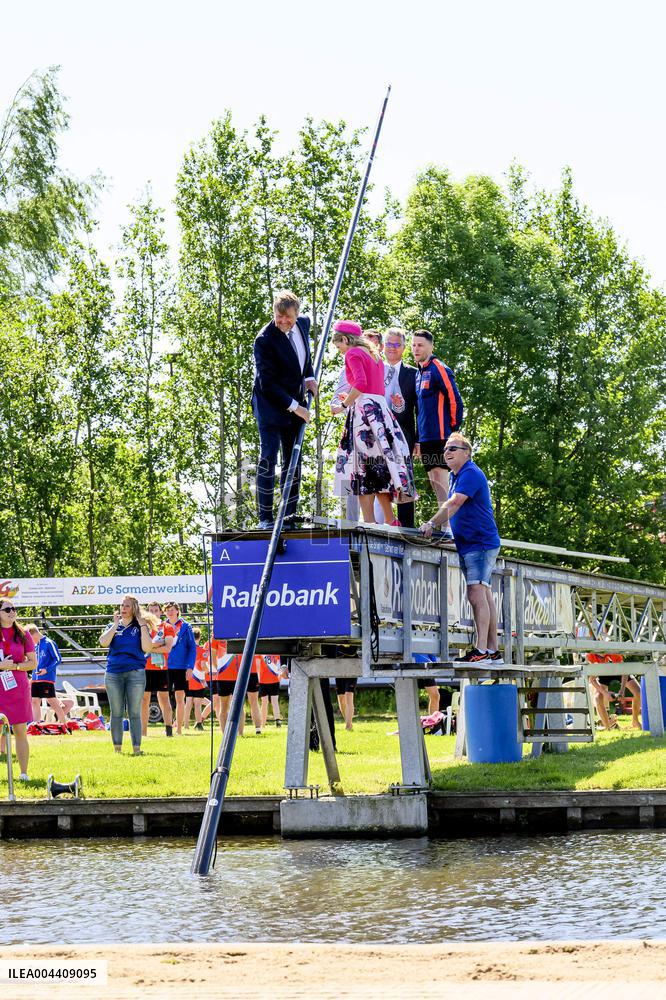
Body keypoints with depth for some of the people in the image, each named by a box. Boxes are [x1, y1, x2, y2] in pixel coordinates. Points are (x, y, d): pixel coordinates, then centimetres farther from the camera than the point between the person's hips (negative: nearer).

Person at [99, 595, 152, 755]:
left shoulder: (140, 627, 6)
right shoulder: (112, 626, 12)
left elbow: (147, 648, -8)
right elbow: (103, 642, -7)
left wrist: (142, 625, -9)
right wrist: (115, 625, -7)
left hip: (135, 673, -2)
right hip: (113, 674, 2)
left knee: (134, 713, -2)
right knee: (116, 713, 4)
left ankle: (137, 747, -1)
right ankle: (117, 747, 8)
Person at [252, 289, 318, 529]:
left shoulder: (303, 323, 1)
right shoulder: (264, 339, -20)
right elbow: (267, 383, -20)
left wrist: (310, 377, 8)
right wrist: (294, 407, -19)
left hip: (295, 406, 7)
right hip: (270, 407, -7)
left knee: (293, 461, 8)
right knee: (268, 458, -8)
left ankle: (289, 516, 13)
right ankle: (265, 517, -6)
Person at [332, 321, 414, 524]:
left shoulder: (353, 353, -3)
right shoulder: (374, 355, 23)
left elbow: (360, 383, -17)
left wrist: (345, 404, -7)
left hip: (363, 408, -9)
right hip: (380, 408, 9)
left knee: (362, 465, -10)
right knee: (379, 467, 9)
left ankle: (369, 521, -17)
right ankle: (390, 521, 5)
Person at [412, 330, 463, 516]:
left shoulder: (439, 369, -8)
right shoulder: (419, 373, 18)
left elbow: (455, 400, -12)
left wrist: (454, 430, -9)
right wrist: (418, 440, 19)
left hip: (439, 436, -9)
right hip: (425, 437, 9)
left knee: (440, 480, -11)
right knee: (434, 481, 10)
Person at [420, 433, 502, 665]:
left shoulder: (471, 473, -13)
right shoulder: (456, 476, 19)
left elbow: (454, 503, -24)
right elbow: (454, 507, 23)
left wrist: (432, 524, -28)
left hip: (479, 544, -11)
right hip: (468, 544, 11)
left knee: (477, 594, -17)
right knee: (484, 595, 11)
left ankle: (481, 651, -22)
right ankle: (493, 651, 14)